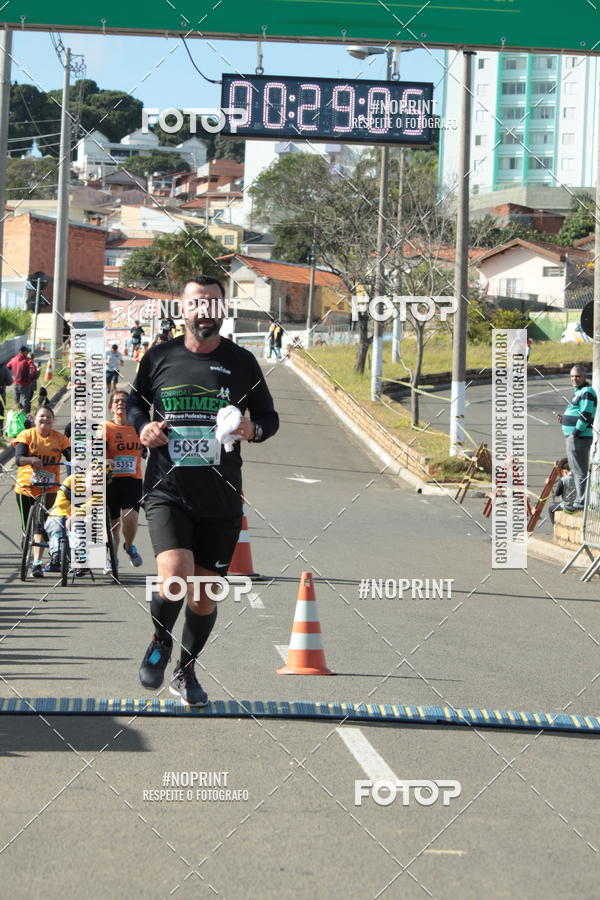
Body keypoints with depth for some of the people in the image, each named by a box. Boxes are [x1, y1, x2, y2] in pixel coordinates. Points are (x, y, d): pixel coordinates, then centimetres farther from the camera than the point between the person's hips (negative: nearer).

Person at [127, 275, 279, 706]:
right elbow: (135, 402, 19)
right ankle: (161, 642, 9)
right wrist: (142, 427, -2)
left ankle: (186, 670, 33)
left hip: (221, 498, 1)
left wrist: (254, 429, -10)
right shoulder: (159, 358, 4)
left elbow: (269, 416, 13)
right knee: (175, 576, -22)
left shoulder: (241, 362, 4)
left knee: (205, 596, 7)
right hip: (168, 491, -1)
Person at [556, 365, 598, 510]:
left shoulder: (587, 392, -13)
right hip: (573, 438, 11)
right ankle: (580, 500, 23)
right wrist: (563, 419, 11)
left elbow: (586, 415, -21)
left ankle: (581, 502, -6)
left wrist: (575, 433, -20)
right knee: (576, 471, 16)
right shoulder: (579, 392, 20)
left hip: (579, 438, -11)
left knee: (580, 472, -8)